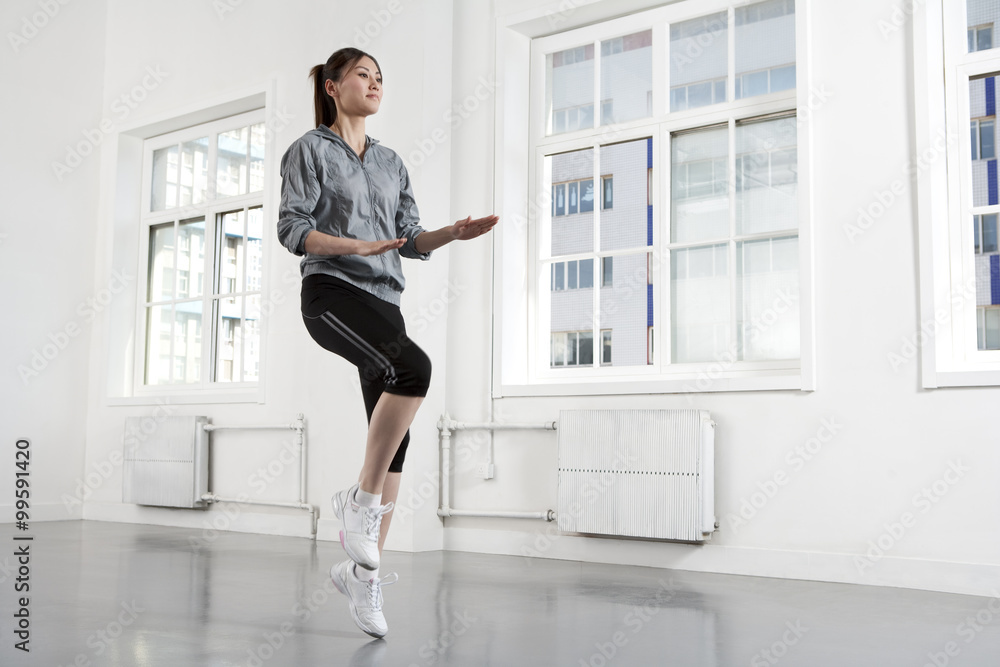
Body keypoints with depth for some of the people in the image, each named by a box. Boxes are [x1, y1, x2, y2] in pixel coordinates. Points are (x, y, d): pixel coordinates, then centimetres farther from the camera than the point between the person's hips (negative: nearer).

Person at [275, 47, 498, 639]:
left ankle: (362, 569, 7)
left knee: (396, 437, -3)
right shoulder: (311, 150, 6)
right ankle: (363, 500, -18)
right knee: (413, 367, -32)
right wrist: (357, 246, -19)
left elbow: (411, 240, 18)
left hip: (383, 300, 6)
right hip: (332, 291, -6)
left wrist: (454, 233, -1)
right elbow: (292, 229, -4)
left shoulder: (391, 163, 23)